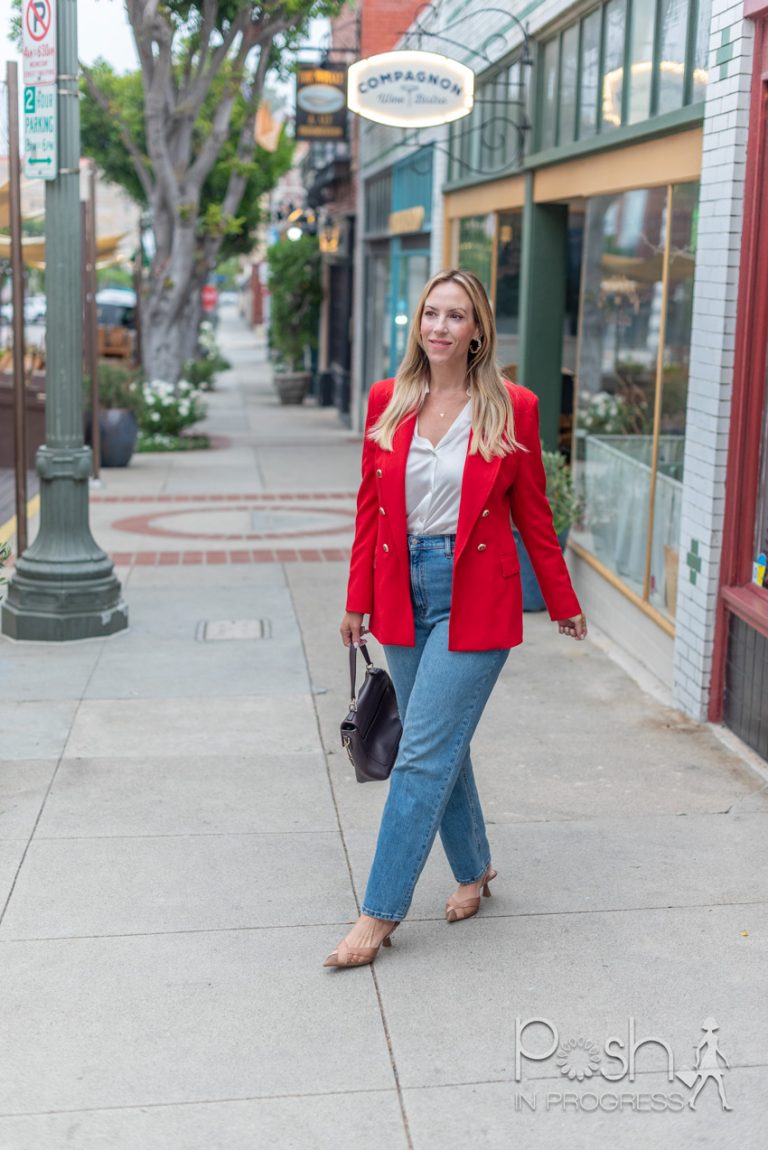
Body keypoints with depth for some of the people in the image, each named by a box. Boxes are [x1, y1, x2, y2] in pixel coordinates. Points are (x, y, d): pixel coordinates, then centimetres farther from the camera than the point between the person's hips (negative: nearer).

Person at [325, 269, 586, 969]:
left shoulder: (511, 408, -4)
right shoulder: (388, 400, 4)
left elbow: (532, 511, 4)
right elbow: (370, 505, 9)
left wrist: (563, 602, 9)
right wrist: (358, 600, 8)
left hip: (474, 596, -4)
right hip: (404, 589, 4)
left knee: (424, 753, -6)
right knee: (442, 745, 14)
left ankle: (381, 913, 3)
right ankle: (474, 869, 35)